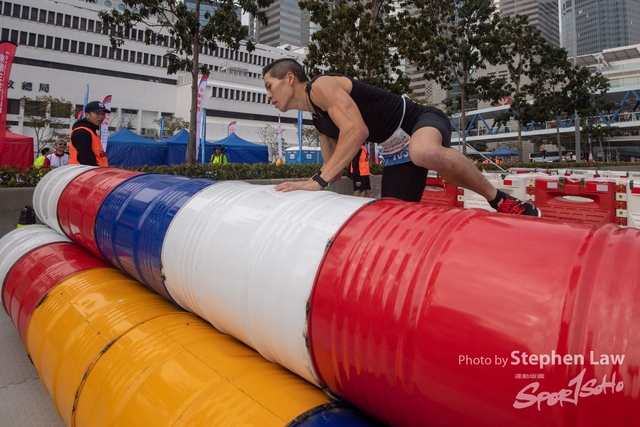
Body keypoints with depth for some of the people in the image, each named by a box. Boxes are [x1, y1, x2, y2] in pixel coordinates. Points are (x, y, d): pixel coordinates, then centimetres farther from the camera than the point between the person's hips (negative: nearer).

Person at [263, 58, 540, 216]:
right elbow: (334, 171, 18)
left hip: (420, 120, -9)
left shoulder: (321, 86, -13)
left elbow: (357, 131, -30)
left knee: (425, 153, -43)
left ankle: (500, 200, -22)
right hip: (397, 151, 9)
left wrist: (317, 180, -31)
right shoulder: (319, 121, 15)